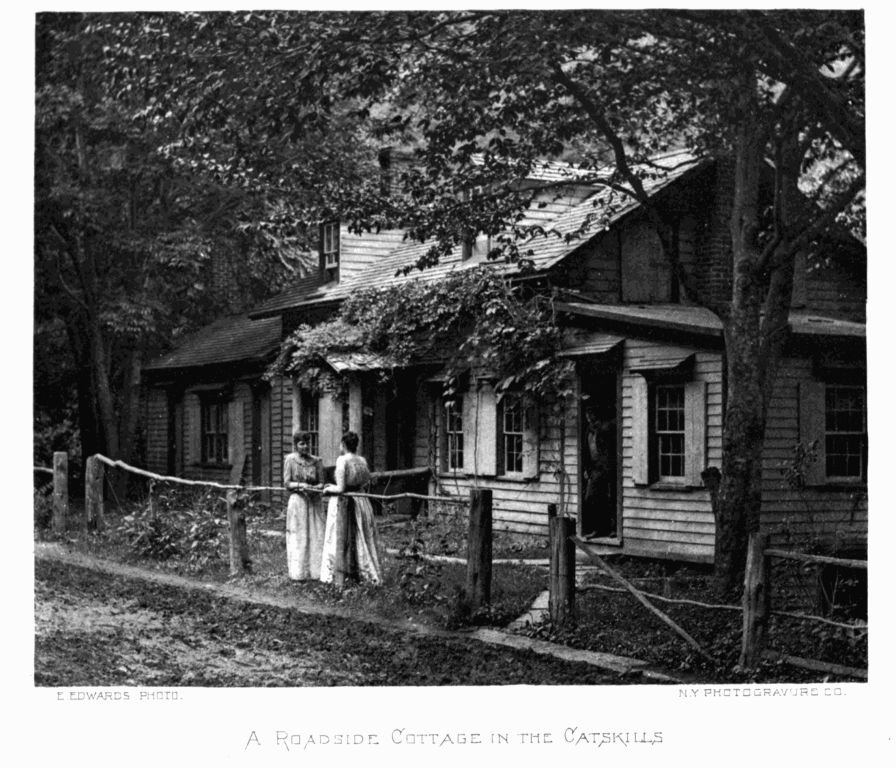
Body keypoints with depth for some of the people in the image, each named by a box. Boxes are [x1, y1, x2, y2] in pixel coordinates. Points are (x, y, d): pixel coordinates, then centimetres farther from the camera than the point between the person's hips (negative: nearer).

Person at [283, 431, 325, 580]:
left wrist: (313, 488, -16)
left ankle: (316, 571, 6)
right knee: (298, 537, -2)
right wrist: (301, 485, -19)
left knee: (316, 536, 0)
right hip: (297, 501, -2)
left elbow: (321, 483, 5)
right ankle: (298, 573, 2)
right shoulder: (290, 460, 0)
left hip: (314, 502, 2)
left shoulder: (316, 461, 5)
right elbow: (287, 483, -3)